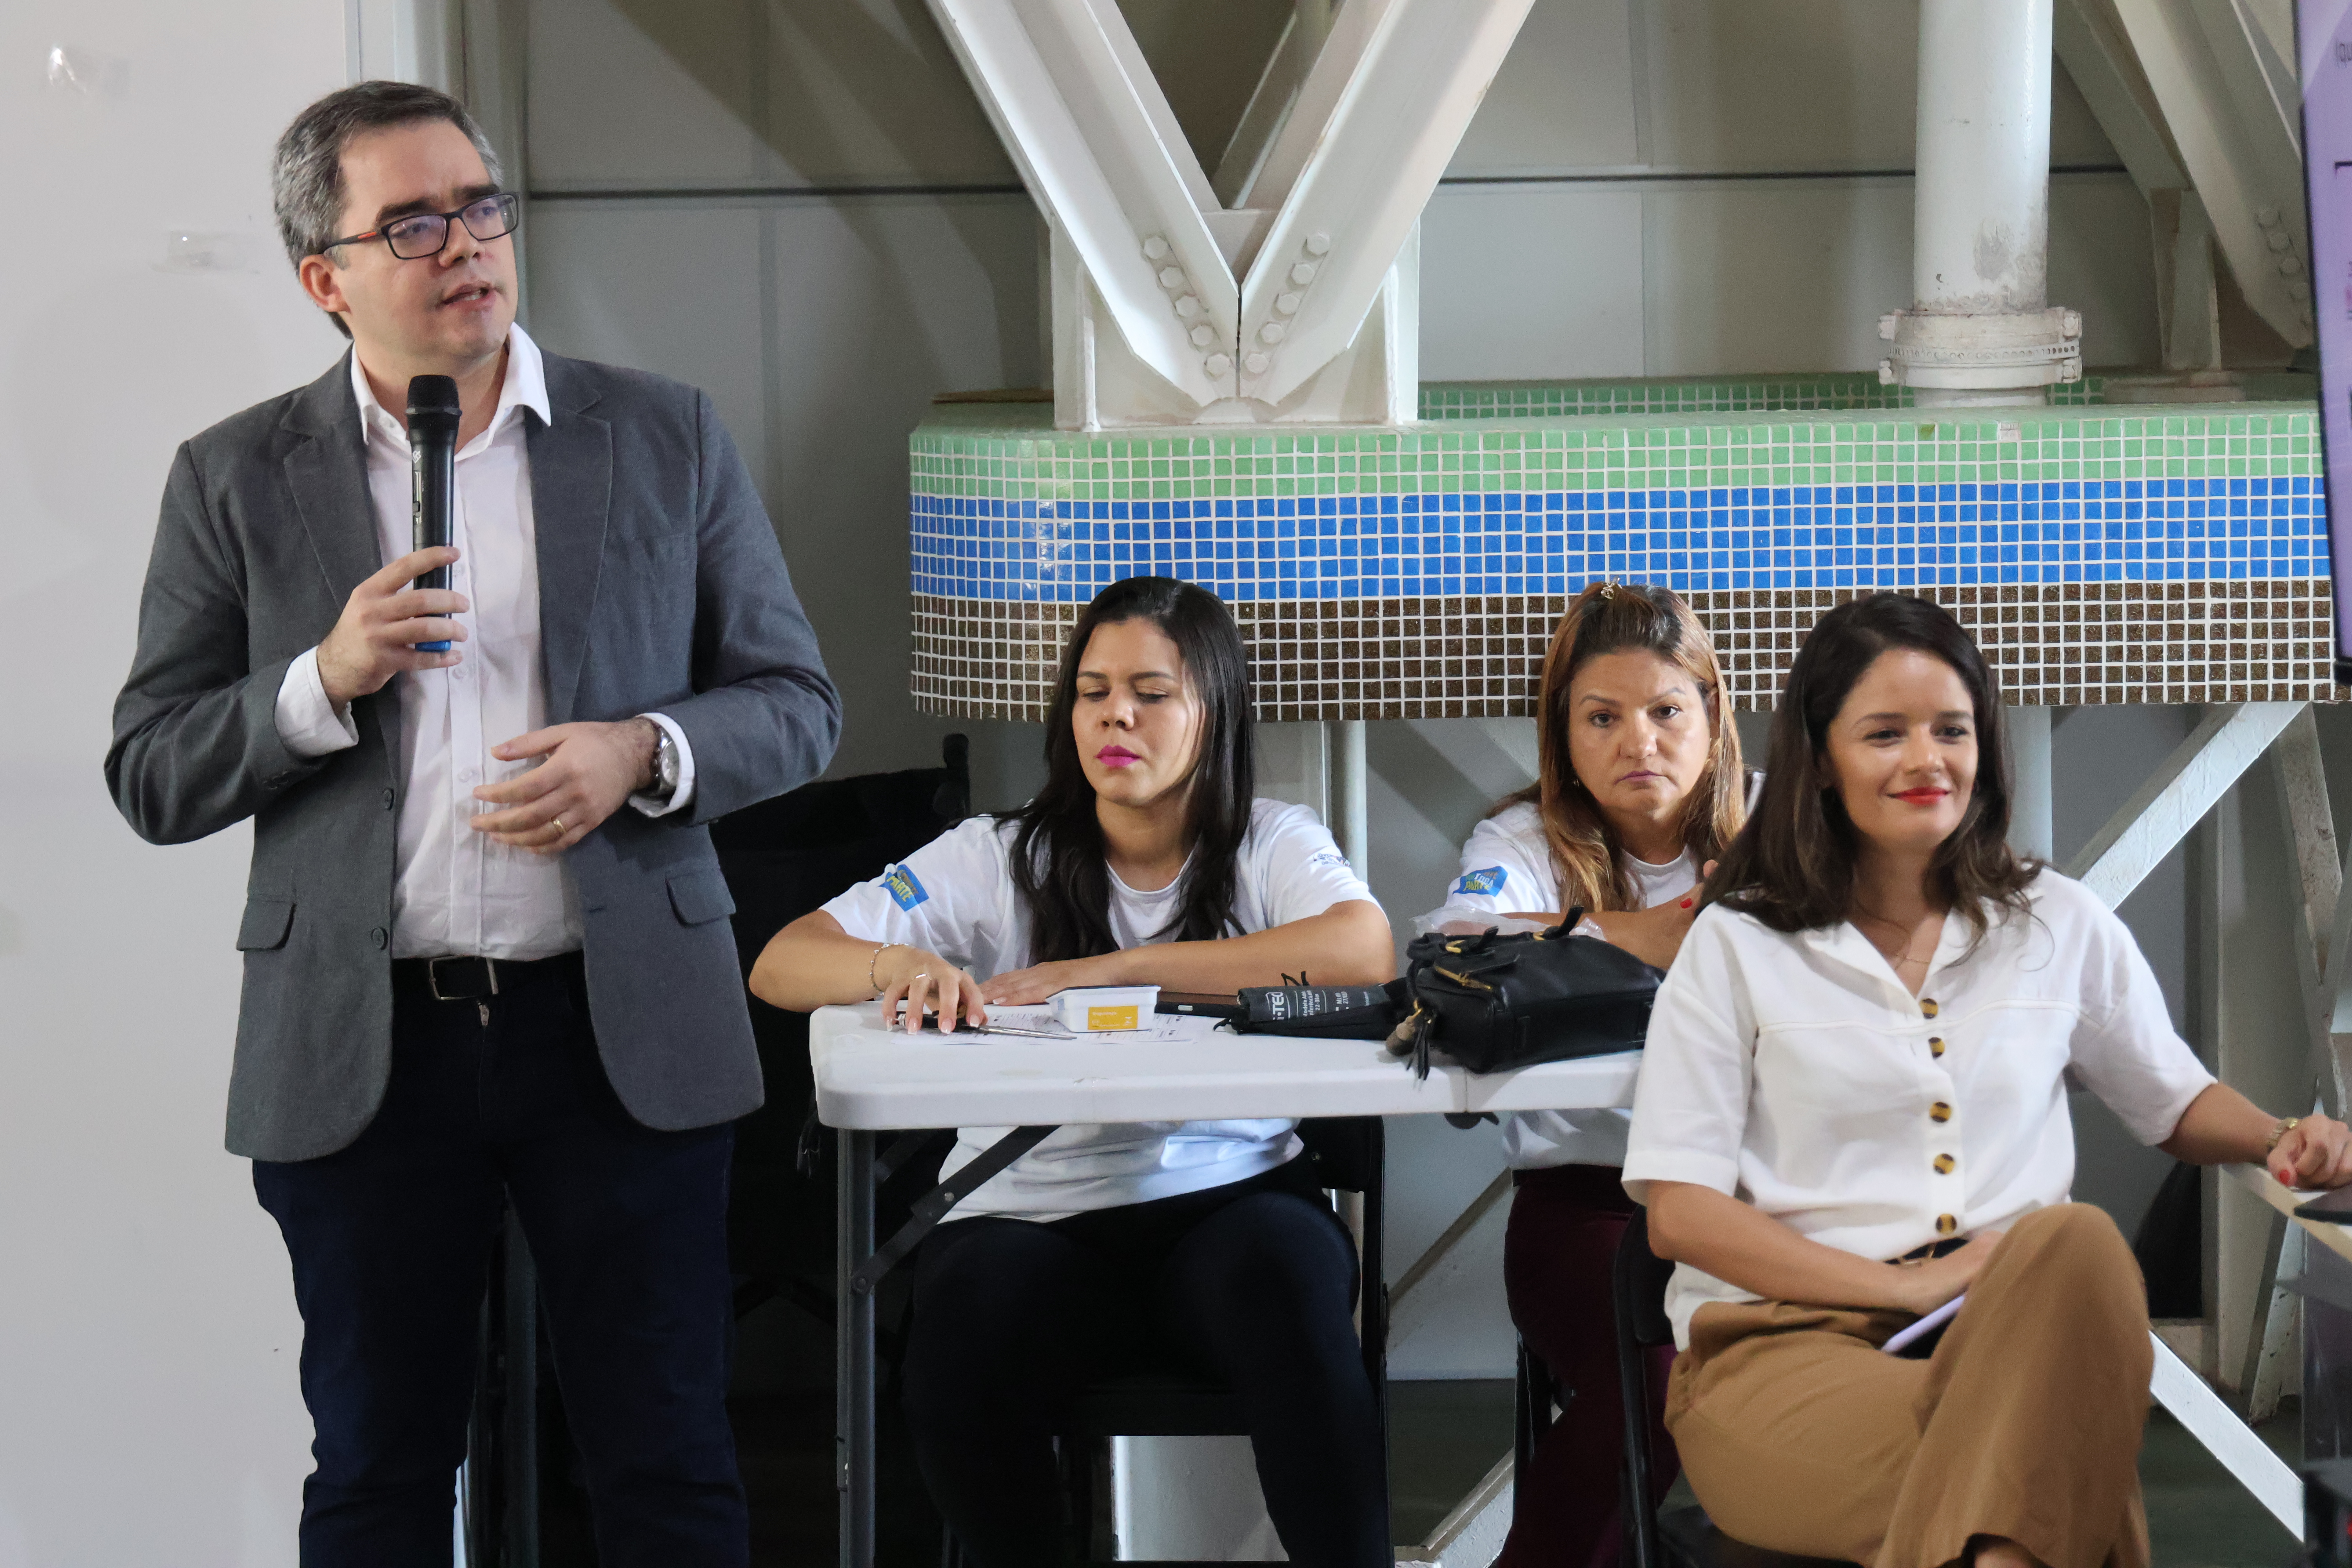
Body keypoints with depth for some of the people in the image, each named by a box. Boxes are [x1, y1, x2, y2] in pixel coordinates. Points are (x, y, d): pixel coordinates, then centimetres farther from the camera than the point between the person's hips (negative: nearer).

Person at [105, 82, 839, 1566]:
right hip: (359, 1049, 0)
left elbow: (795, 703, 7)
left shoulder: (668, 437, 5)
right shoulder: (239, 482, 4)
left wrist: (643, 753, -13)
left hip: (622, 1031, 0)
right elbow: (153, 778, 3)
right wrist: (325, 680, -14)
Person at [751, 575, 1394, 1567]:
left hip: (1228, 1194, -1)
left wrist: (1102, 970, -17)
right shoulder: (999, 861, 9)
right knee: (960, 1371, -31)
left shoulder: (1272, 845, 7)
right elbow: (780, 967, 4)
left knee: (1286, 1283, -35)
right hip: (1031, 1212, 1)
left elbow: (1365, 951, -16)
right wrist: (899, 966, -22)